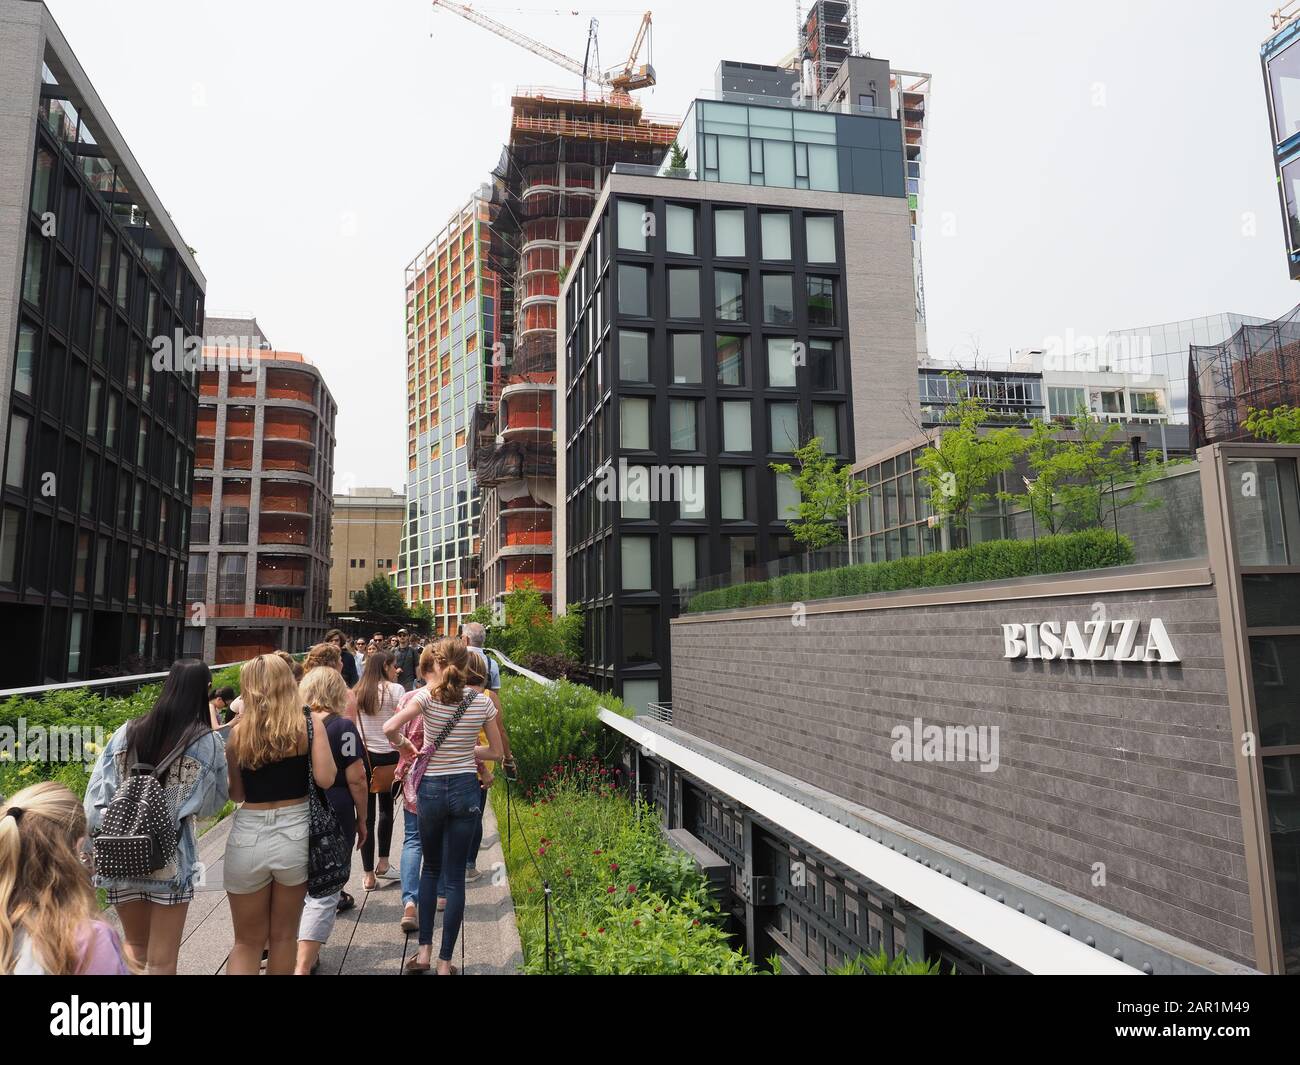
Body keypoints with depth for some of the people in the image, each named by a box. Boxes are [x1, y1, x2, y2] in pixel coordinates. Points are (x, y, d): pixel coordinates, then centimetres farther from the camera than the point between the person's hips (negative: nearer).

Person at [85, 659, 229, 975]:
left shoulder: (126, 733, -1)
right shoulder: (208, 742, -9)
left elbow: (96, 798, 0)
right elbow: (212, 804, -1)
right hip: (171, 858, -3)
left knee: (135, 946, 25)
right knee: (161, 961, 9)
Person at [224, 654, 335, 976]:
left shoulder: (238, 731, -5)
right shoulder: (310, 724, -8)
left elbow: (236, 794, 4)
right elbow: (325, 779, -12)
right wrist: (320, 727, 1)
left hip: (247, 837, 1)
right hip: (294, 835, 0)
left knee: (247, 941, 17)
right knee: (283, 936, 19)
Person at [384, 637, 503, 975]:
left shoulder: (427, 696, -11)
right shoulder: (483, 701, -4)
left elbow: (390, 728, -23)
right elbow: (495, 751, 3)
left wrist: (407, 746, -4)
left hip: (432, 788, 0)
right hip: (465, 789, 1)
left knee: (430, 867, 21)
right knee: (455, 875, 8)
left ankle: (424, 951, 22)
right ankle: (445, 961, 14)